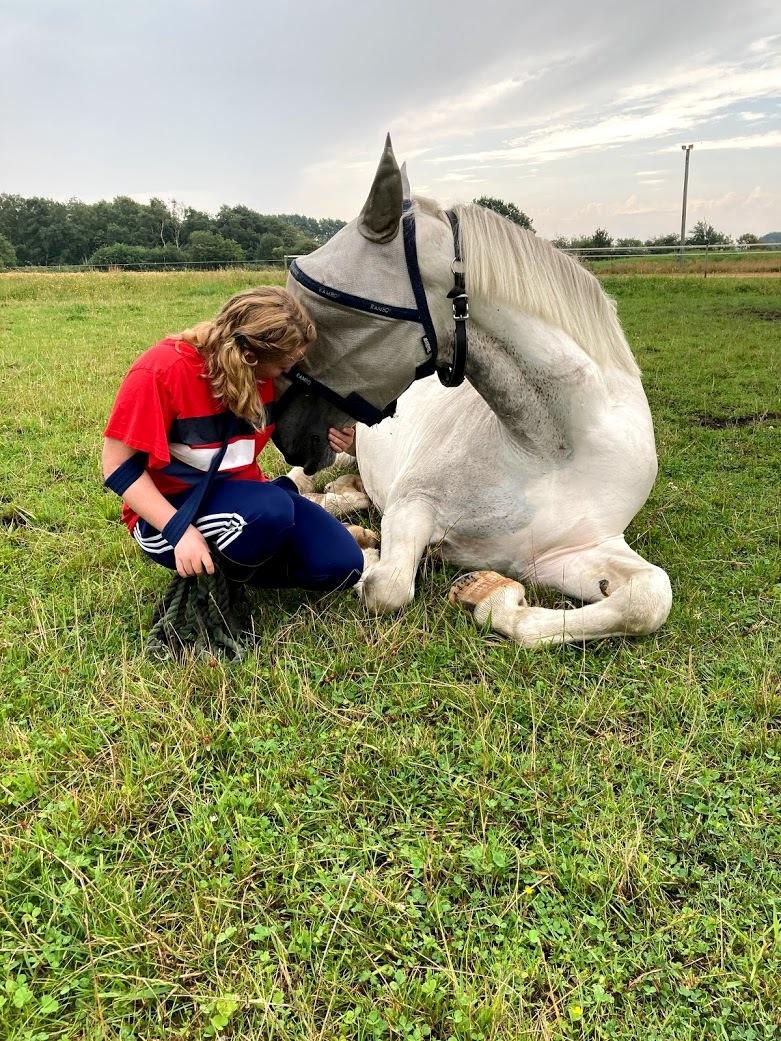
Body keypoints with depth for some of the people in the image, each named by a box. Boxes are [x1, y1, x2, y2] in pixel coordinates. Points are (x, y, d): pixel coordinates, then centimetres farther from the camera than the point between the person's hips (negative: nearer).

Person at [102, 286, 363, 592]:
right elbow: (118, 465, -19)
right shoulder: (161, 371, -22)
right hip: (168, 511, -5)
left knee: (342, 564, -11)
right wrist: (180, 530, -27)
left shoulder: (263, 370, -5)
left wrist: (324, 435, -6)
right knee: (270, 509, -36)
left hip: (244, 493, 6)